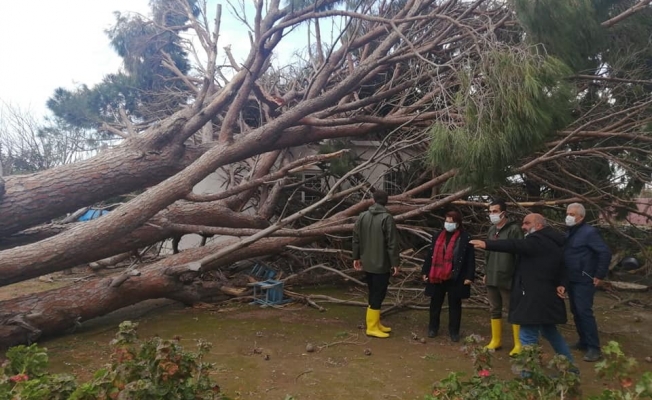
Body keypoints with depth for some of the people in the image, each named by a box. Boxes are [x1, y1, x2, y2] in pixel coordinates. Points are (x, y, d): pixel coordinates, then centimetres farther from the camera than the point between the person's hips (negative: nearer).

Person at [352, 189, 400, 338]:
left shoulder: (362, 216, 3)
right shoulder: (387, 218, -16)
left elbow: (356, 239, 8)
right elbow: (392, 243, -16)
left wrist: (356, 257, 18)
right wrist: (395, 263, -8)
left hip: (367, 263, 7)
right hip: (381, 264, -6)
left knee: (374, 293, 16)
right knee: (378, 294, 1)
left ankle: (375, 323, 24)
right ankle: (372, 327, 6)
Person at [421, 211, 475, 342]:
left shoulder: (465, 238, -4)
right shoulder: (437, 236, 8)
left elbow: (470, 259, -5)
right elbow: (430, 255, 10)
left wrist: (469, 276, -10)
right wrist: (425, 271, 8)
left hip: (455, 278, -3)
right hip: (436, 276, 3)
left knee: (454, 305, 8)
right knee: (435, 303, 13)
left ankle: (454, 331, 21)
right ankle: (433, 327, 28)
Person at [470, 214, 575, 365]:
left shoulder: (538, 240, -14)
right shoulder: (553, 242, 17)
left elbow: (515, 245, -29)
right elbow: (562, 265, 20)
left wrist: (487, 244, -37)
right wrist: (561, 284, 4)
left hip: (534, 297, -11)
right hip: (546, 295, 11)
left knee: (528, 337, -7)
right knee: (549, 330, 26)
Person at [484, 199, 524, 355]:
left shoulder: (514, 229, -10)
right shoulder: (491, 230, 13)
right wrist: (486, 272, 16)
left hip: (507, 278, -7)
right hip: (492, 278, 7)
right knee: (494, 310, 14)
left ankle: (519, 344, 11)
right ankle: (496, 341, 24)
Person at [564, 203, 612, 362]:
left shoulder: (589, 232, -13)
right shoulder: (570, 232, 12)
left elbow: (606, 253, -18)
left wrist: (600, 275, -16)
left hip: (584, 281, -8)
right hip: (571, 280, 8)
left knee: (584, 312, -8)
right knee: (576, 312, 14)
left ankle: (594, 347, 1)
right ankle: (583, 341, 26)